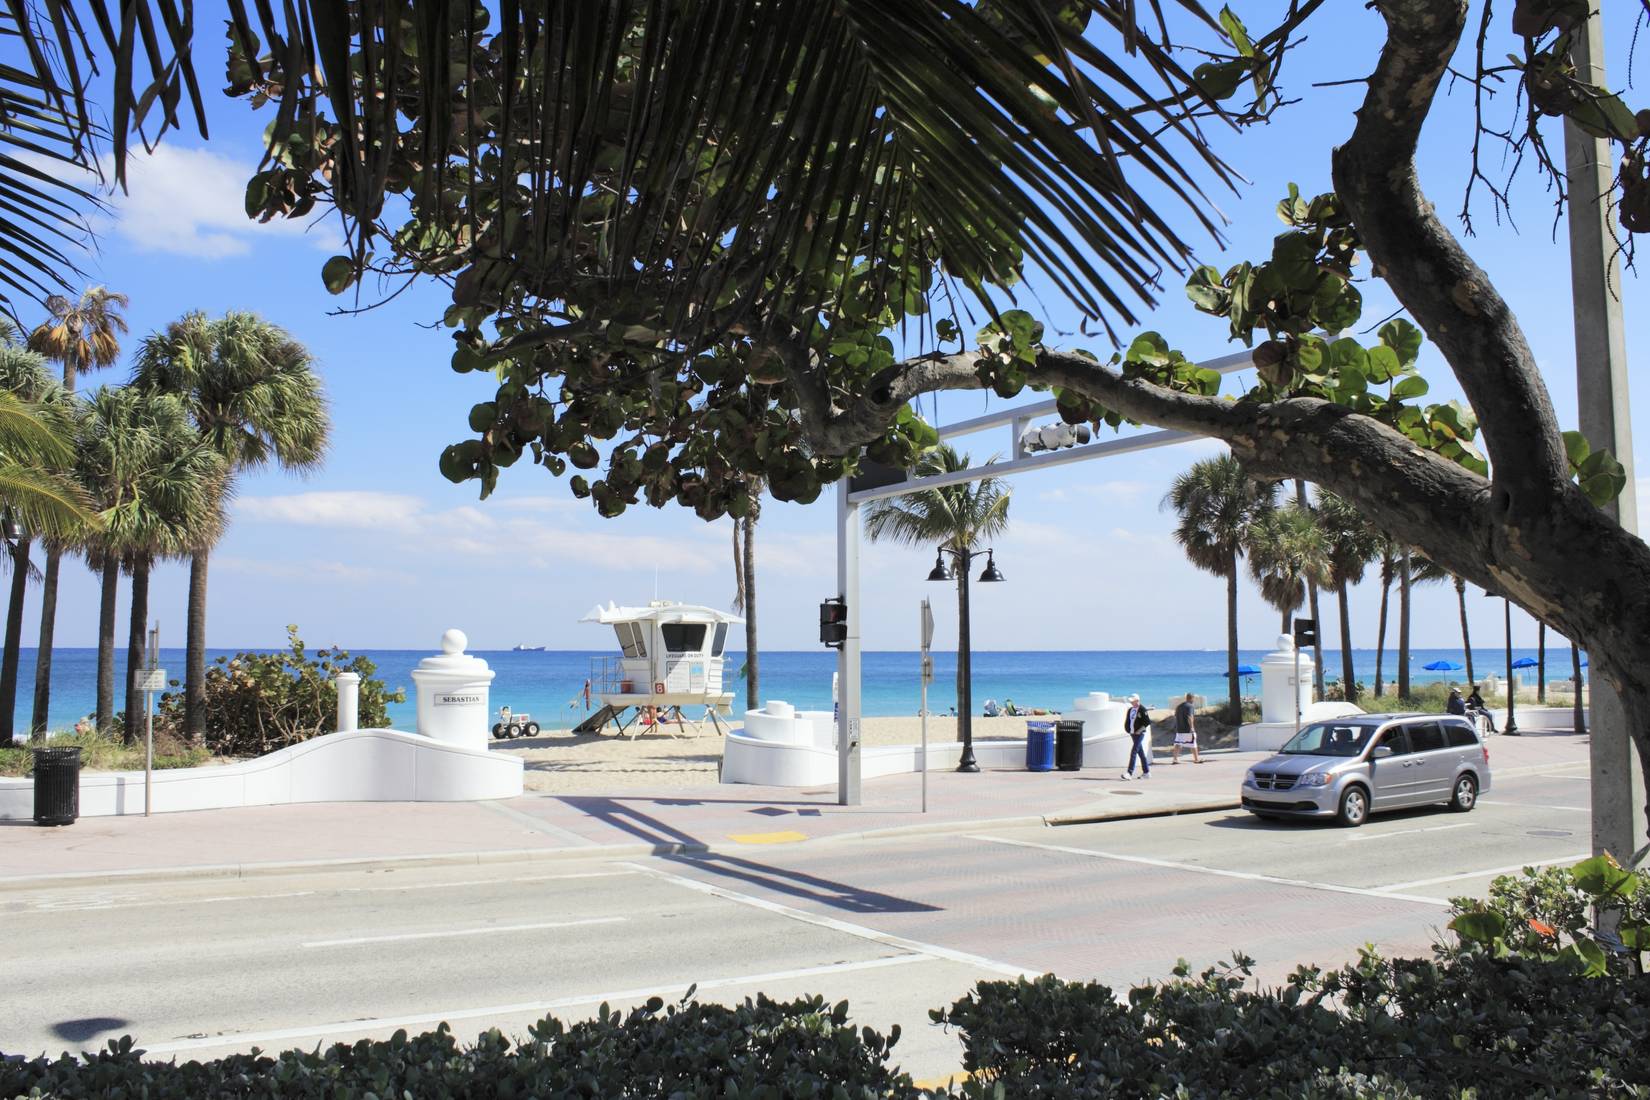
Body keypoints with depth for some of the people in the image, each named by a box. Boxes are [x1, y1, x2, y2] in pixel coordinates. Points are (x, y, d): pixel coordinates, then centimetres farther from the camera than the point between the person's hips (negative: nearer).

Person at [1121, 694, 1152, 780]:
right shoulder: (1130, 710, 13)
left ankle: (1130, 773, -17)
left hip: (1139, 734, -8)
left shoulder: (1142, 710, -10)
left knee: (1133, 752, -14)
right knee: (1141, 753, 12)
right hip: (1133, 734, 8)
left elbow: (1148, 722, -14)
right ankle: (1146, 772, 18)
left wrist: (1139, 731, -15)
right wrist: (1128, 729, 8)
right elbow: (1127, 721, 23)